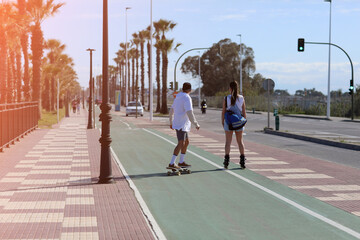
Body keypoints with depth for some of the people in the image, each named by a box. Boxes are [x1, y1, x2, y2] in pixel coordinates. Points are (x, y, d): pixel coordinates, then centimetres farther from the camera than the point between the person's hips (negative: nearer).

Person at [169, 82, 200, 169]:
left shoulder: (178, 97, 13)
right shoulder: (187, 98, -15)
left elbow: (171, 110, 20)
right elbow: (189, 113, -24)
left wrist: (171, 122, 29)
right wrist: (196, 124, -18)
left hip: (183, 125, 10)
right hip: (181, 125, -10)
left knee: (186, 142, 17)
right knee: (181, 143, -12)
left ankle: (181, 162, 21)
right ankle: (172, 163, -16)